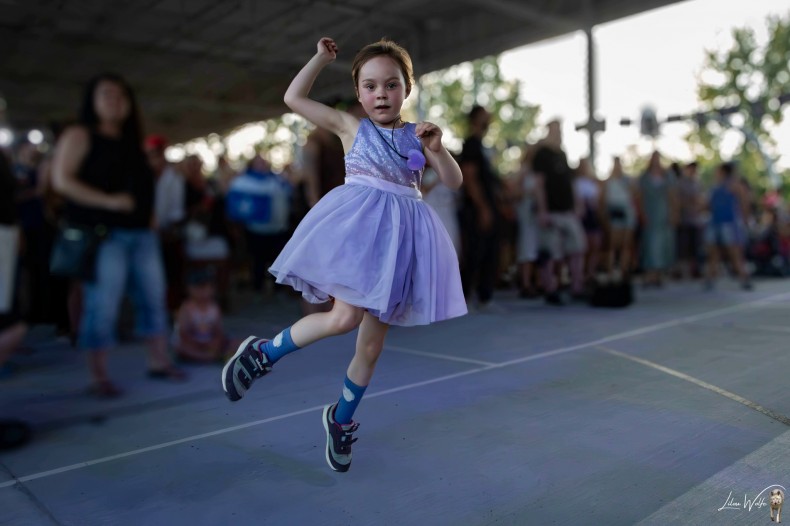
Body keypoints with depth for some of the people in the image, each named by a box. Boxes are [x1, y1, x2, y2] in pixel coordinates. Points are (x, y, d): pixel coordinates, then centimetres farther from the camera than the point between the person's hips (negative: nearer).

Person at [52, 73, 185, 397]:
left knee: (154, 297, 8)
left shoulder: (133, 140, 18)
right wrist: (108, 201, -19)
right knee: (101, 306, -5)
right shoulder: (79, 136, 0)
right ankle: (99, 377, 4)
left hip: (141, 233, 7)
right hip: (102, 234, -6)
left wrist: (150, 218, 12)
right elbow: (62, 180, -9)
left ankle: (159, 362, 19)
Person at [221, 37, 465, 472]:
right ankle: (261, 353, 1)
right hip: (358, 225, -3)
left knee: (371, 345, 9)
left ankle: (341, 419, 30)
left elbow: (454, 182, 6)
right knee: (346, 316, -24)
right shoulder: (350, 127, 3)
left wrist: (436, 148, -10)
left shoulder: (418, 135, 9)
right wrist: (322, 57, 6)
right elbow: (293, 98, 1)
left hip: (401, 235, 4)